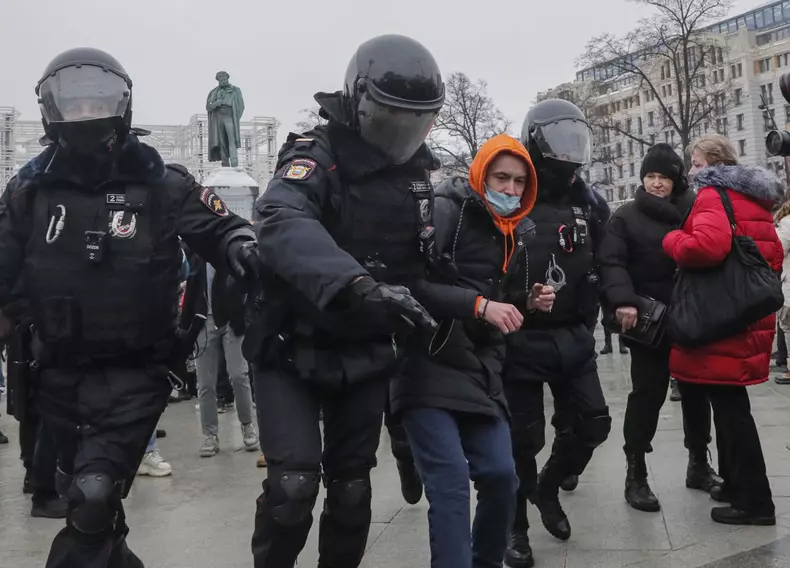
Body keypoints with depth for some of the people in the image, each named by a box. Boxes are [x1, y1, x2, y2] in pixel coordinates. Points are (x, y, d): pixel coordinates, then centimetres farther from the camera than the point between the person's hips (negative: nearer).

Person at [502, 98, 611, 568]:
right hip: (522, 340, -5)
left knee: (592, 424, 9)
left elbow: (603, 264, 16)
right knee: (524, 438, 3)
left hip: (574, 339, 5)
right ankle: (516, 527, 22)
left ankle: (548, 487, 35)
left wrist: (588, 321, 9)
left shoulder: (589, 204, 8)